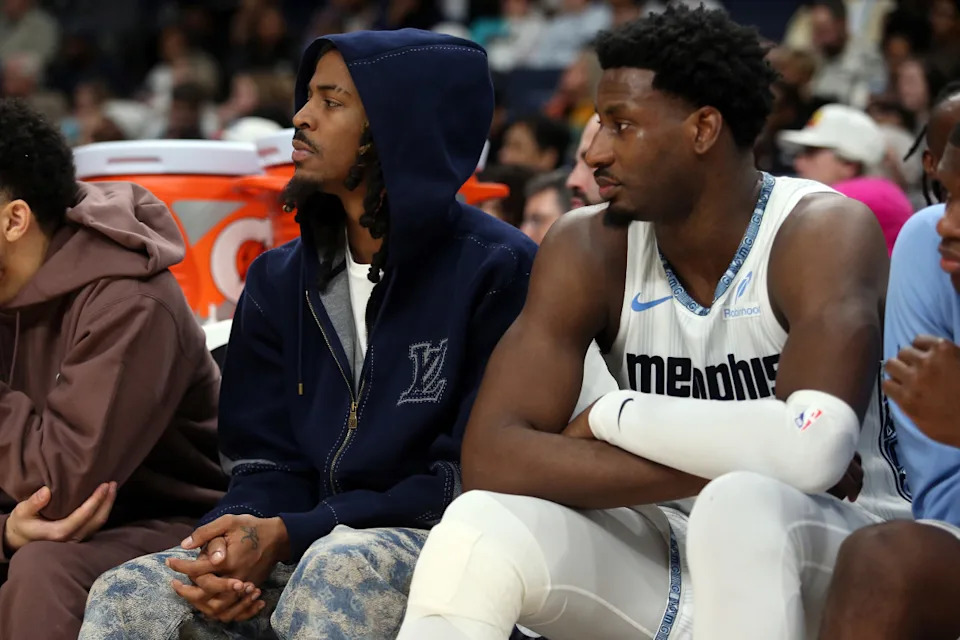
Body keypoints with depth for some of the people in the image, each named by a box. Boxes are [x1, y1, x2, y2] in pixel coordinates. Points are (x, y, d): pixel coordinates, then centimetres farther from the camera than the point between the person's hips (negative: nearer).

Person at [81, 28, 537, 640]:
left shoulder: (497, 269, -6)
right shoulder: (280, 282, 13)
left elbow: (475, 479, -10)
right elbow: (269, 462, 12)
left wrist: (287, 535, -17)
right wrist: (245, 531, -15)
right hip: (313, 550, 5)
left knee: (337, 573, -38)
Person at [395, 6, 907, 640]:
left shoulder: (824, 232, -16)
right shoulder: (589, 248, -5)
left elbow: (812, 447, -33)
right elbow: (492, 458, -16)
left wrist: (612, 415, -19)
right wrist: (720, 462, -23)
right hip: (661, 564, 3)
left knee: (747, 504, -36)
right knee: (480, 528, -23)